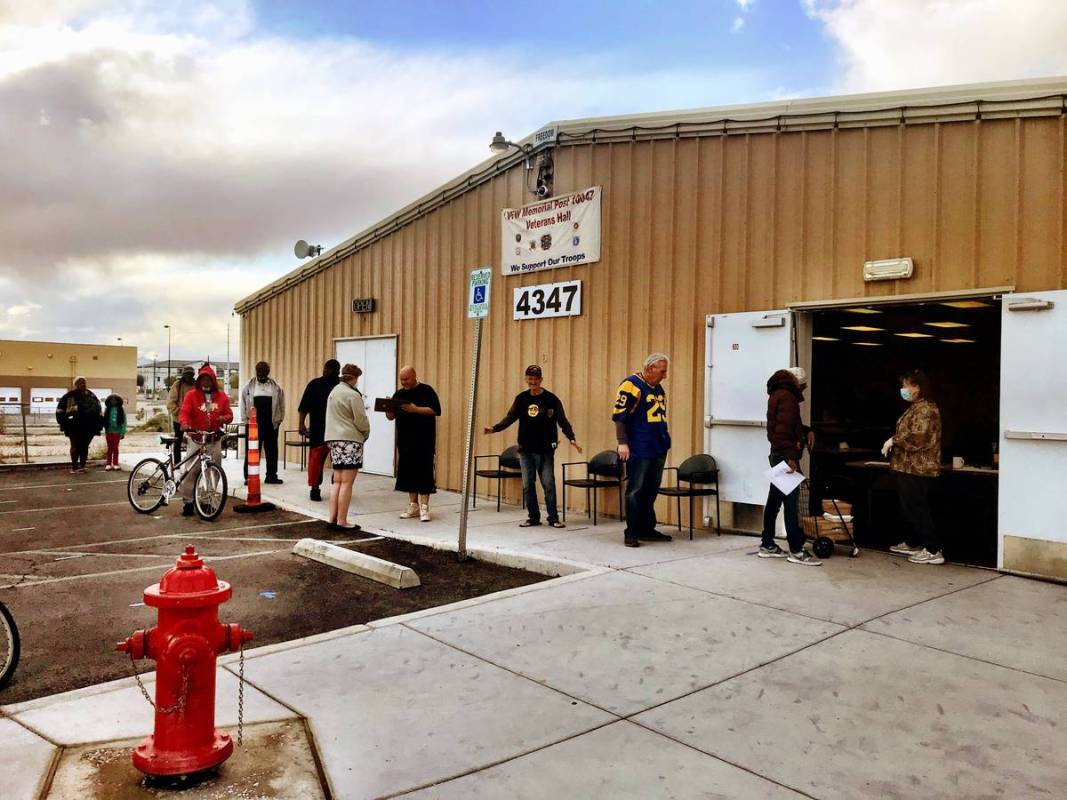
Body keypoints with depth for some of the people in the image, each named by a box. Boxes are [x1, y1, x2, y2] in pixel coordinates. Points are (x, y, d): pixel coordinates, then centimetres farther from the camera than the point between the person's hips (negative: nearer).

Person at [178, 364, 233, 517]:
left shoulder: (221, 396, 9)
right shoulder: (191, 395, 1)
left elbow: (229, 414, 10)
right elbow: (184, 412, -8)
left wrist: (224, 418, -14)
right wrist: (185, 423, -29)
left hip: (215, 440, 3)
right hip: (197, 438, -3)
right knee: (191, 471, -6)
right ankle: (188, 501, 1)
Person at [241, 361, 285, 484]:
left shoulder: (276, 388, 7)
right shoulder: (249, 386, 5)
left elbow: (281, 405, 9)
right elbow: (243, 404, 8)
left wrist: (279, 420, 4)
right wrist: (246, 419, 2)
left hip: (271, 424, 1)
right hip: (253, 424, -1)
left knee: (271, 450, 6)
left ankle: (271, 476, 14)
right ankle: (249, 476, 4)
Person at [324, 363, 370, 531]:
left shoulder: (333, 392, 14)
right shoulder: (353, 395, -12)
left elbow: (333, 417, 16)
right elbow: (361, 420, -12)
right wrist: (365, 434, 7)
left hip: (334, 439, 8)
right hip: (350, 440, -8)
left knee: (337, 482, 11)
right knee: (347, 483, -5)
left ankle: (333, 519, 10)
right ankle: (342, 521, -3)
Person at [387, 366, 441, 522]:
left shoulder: (427, 391, -3)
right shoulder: (399, 394, 12)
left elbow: (436, 410, -12)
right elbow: (391, 417, 13)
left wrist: (416, 409, -21)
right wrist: (388, 408, -9)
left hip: (424, 440, -5)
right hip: (405, 440, 5)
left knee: (424, 472, -6)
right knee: (408, 472, 7)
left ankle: (424, 507, -2)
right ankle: (413, 506, 16)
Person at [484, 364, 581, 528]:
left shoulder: (551, 399, -3)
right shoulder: (521, 399, 6)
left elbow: (563, 421, -5)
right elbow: (510, 417, 6)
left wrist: (571, 438, -18)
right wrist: (494, 428, -8)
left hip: (545, 450, -3)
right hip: (526, 450, 3)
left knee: (548, 484, -1)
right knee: (528, 485, 6)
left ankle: (553, 517, 10)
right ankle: (533, 517, 17)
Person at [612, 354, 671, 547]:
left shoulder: (659, 388, 16)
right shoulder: (631, 385, -11)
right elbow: (619, 416, -15)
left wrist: (665, 437, 19)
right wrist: (622, 443, -19)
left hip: (658, 450, 8)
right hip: (639, 451, -8)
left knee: (651, 491, 13)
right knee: (635, 491, -3)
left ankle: (647, 529, 22)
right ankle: (631, 533, 3)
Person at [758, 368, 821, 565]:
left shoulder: (778, 394, 19)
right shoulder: (787, 396, -12)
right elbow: (783, 429, -22)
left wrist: (805, 431, 8)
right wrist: (790, 456, -25)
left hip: (779, 455, 10)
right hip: (785, 455, -10)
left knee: (775, 499, 12)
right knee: (791, 501, -8)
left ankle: (767, 545, 18)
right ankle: (796, 551, -6)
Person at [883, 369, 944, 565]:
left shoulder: (925, 409, -16)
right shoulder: (915, 407, 16)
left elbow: (917, 439, -25)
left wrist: (893, 440, -14)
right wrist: (894, 443, 10)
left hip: (917, 469, -10)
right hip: (909, 467, 10)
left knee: (917, 509, -7)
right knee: (911, 508, 18)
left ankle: (933, 551, -4)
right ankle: (914, 544, 29)